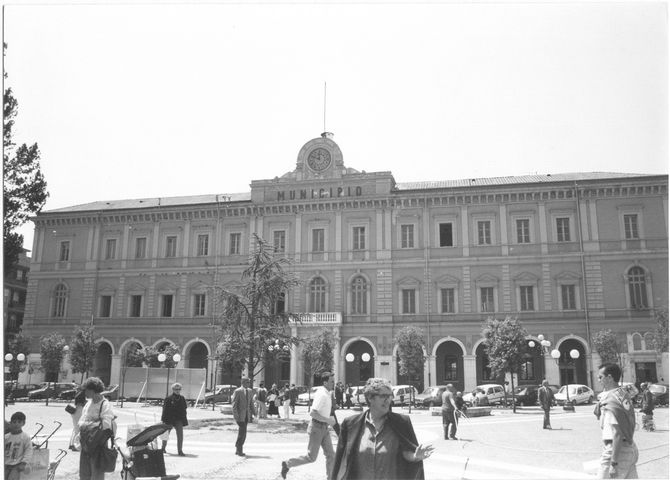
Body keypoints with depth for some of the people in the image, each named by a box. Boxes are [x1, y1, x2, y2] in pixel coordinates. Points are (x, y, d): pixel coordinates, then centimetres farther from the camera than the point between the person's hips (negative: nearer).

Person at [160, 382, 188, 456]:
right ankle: (163, 448, 39)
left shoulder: (182, 399, 6)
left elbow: (184, 410, 11)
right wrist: (164, 420, -11)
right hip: (169, 419, -2)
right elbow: (165, 410, -7)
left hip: (179, 420, 2)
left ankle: (180, 451, -8)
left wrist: (184, 421, 10)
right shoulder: (168, 399, -7)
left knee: (180, 435, -11)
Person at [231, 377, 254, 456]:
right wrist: (236, 415, -17)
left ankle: (238, 450, 18)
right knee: (243, 431, -12)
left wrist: (252, 414, 10)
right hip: (240, 415, -6)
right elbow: (234, 404, -11)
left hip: (247, 415, 6)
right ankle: (239, 450, -2)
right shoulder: (237, 391, -9)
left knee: (242, 432, 8)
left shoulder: (249, 391, 11)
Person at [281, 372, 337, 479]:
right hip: (317, 427, -9)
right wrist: (328, 420, -23)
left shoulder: (328, 393, 6)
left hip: (324, 427, 9)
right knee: (311, 457, 0)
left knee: (330, 454, 7)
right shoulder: (322, 395, -22)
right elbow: (312, 413, -29)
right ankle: (287, 464, 15)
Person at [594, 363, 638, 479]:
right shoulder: (624, 393, 7)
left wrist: (614, 463, -22)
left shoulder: (611, 401, -19)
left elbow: (618, 434, -22)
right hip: (631, 449, 9)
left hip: (618, 451, -9)